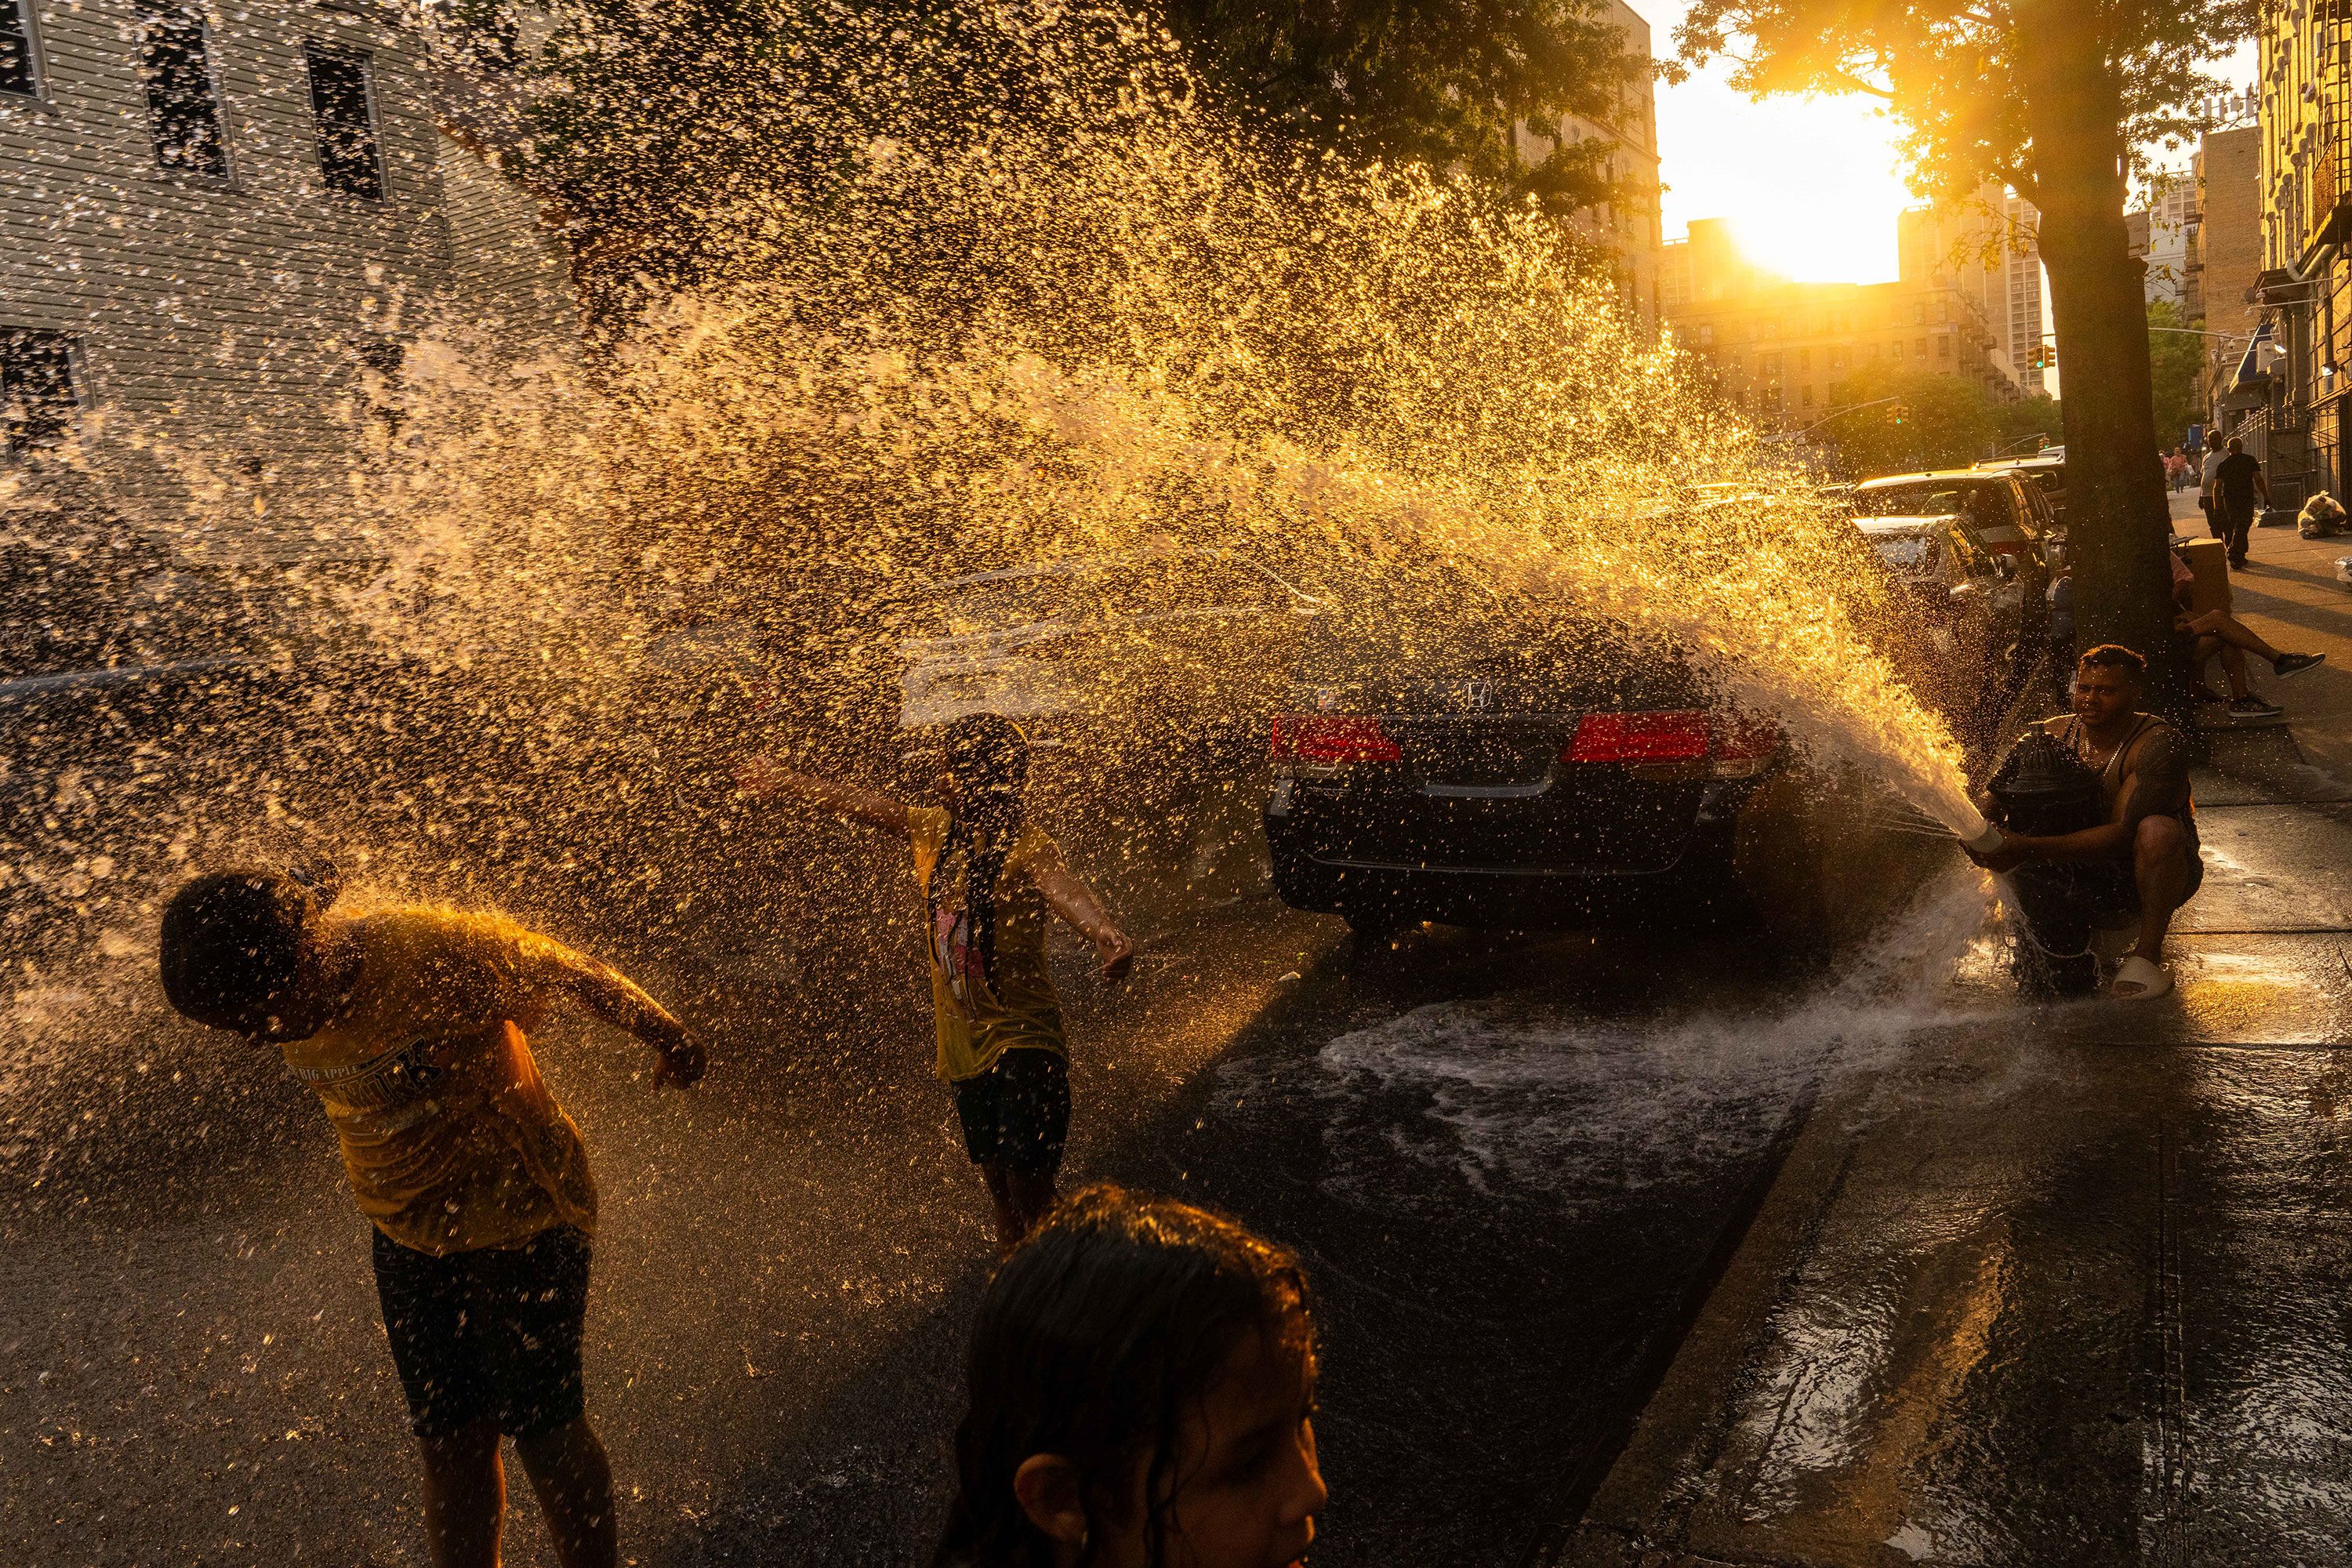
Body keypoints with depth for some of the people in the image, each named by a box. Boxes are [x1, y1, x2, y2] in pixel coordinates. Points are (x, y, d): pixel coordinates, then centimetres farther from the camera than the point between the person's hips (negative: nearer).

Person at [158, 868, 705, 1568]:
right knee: (450, 1444, 7)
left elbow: (573, 973, -14)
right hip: (407, 1231, 5)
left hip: (522, 1214, -5)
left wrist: (667, 1037, 0)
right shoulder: (284, 1005, -8)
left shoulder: (439, 953, -28)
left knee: (545, 1431, 1)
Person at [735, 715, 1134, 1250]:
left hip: (1022, 1042, -7)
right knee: (999, 1189, 17)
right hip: (961, 1043, 7)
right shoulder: (933, 829, 3)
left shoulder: (1024, 846, -18)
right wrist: (784, 781, 29)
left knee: (1030, 1191, -9)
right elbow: (857, 804, 17)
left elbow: (1063, 886, -40)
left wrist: (1105, 933, -61)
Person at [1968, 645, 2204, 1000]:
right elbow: (1996, 797, -8)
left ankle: (2147, 955, -21)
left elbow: (2121, 834, -33)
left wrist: (2030, 848, -43)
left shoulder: (2159, 743, -22)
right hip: (2087, 877, 5)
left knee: (2158, 829, -38)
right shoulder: (2054, 734, -6)